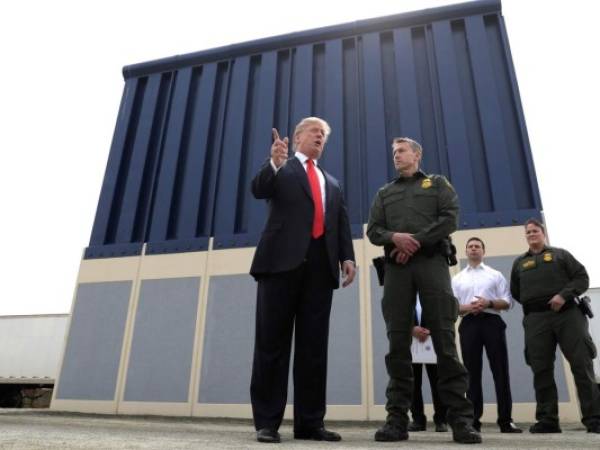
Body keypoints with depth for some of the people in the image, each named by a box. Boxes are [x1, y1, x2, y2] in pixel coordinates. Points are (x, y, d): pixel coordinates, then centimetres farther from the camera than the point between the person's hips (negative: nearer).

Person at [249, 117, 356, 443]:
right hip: (283, 260, -4)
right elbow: (258, 190, -4)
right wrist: (274, 163, -21)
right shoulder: (280, 168, 15)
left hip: (320, 265, 4)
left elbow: (342, 226, 17)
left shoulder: (333, 184, 27)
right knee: (272, 342, -2)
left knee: (314, 345, 3)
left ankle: (309, 422, 10)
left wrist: (347, 257, 1)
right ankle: (267, 422, 4)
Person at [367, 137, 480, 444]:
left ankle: (460, 418, -3)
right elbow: (372, 230, 12)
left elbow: (450, 218, 2)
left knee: (444, 339, -7)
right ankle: (397, 418, -1)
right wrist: (394, 237, -10)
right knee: (398, 342, -3)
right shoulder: (384, 193, 24)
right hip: (396, 267, 2)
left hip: (431, 262, -2)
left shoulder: (437, 183, 18)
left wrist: (417, 241, -9)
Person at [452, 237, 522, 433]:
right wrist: (467, 307, -11)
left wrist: (489, 303, -12)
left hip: (492, 322, 0)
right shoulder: (457, 279, 16)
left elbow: (507, 302, 6)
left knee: (500, 371, -3)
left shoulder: (496, 275, 14)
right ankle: (473, 420, 3)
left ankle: (506, 420, 2)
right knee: (472, 372, 1)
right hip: (469, 324, 1)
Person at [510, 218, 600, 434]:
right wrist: (533, 303, 7)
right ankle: (547, 420, 2)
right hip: (536, 319, 2)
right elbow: (515, 292, 21)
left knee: (582, 365, -6)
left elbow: (582, 277, 4)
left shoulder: (560, 254, 16)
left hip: (567, 313, -2)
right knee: (542, 371, -1)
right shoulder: (519, 262, 22)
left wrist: (564, 295, -11)